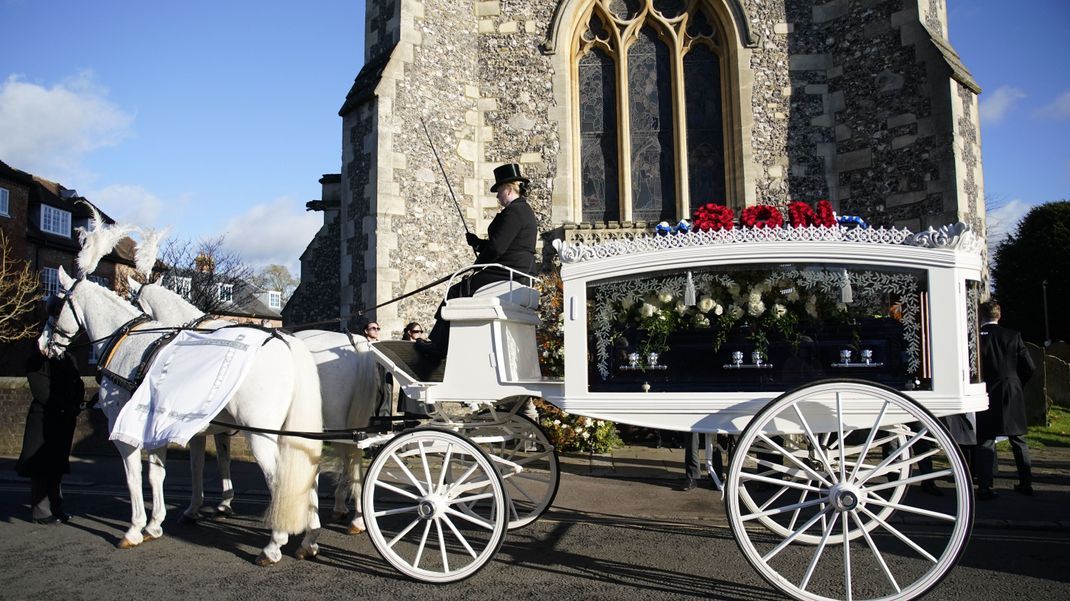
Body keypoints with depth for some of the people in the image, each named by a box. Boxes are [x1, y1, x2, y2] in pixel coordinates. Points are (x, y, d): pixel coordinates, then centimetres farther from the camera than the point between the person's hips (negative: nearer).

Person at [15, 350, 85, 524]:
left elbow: (79, 386, 10)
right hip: (44, 420, -6)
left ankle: (56, 508, 20)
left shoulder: (69, 360, 13)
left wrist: (75, 407, -7)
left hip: (66, 420, 6)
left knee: (57, 465, 12)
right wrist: (66, 407, -19)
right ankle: (41, 512, 7)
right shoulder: (36, 362, -7)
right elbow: (42, 392, -15)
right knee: (42, 466, -1)